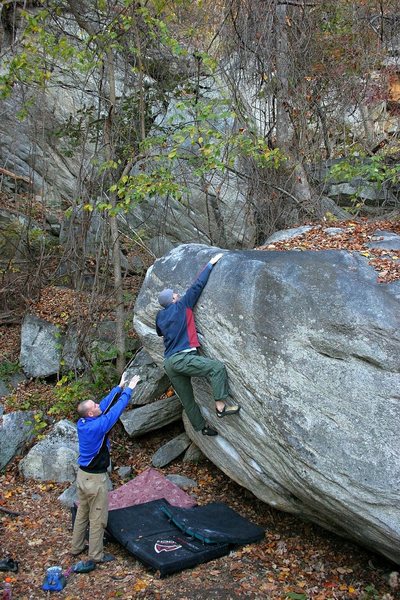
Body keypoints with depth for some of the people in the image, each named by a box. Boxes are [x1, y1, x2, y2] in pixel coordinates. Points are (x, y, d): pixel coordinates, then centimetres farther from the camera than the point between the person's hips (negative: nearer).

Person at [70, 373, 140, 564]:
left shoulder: (81, 423, -3)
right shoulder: (98, 426, -26)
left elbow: (105, 405, 6)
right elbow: (116, 410, -18)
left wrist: (119, 388, 10)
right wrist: (129, 389, -8)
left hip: (82, 475, 8)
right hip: (95, 478, -8)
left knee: (82, 513, 21)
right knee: (98, 518, 5)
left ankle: (76, 547, 34)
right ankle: (96, 554, 15)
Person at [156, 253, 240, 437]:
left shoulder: (160, 316, 17)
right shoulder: (182, 305, 1)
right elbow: (198, 285, 3)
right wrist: (210, 264, 9)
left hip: (168, 363, 8)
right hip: (182, 358, -8)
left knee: (187, 398, 12)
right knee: (217, 367, -12)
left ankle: (201, 427, 21)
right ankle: (220, 406, -18)